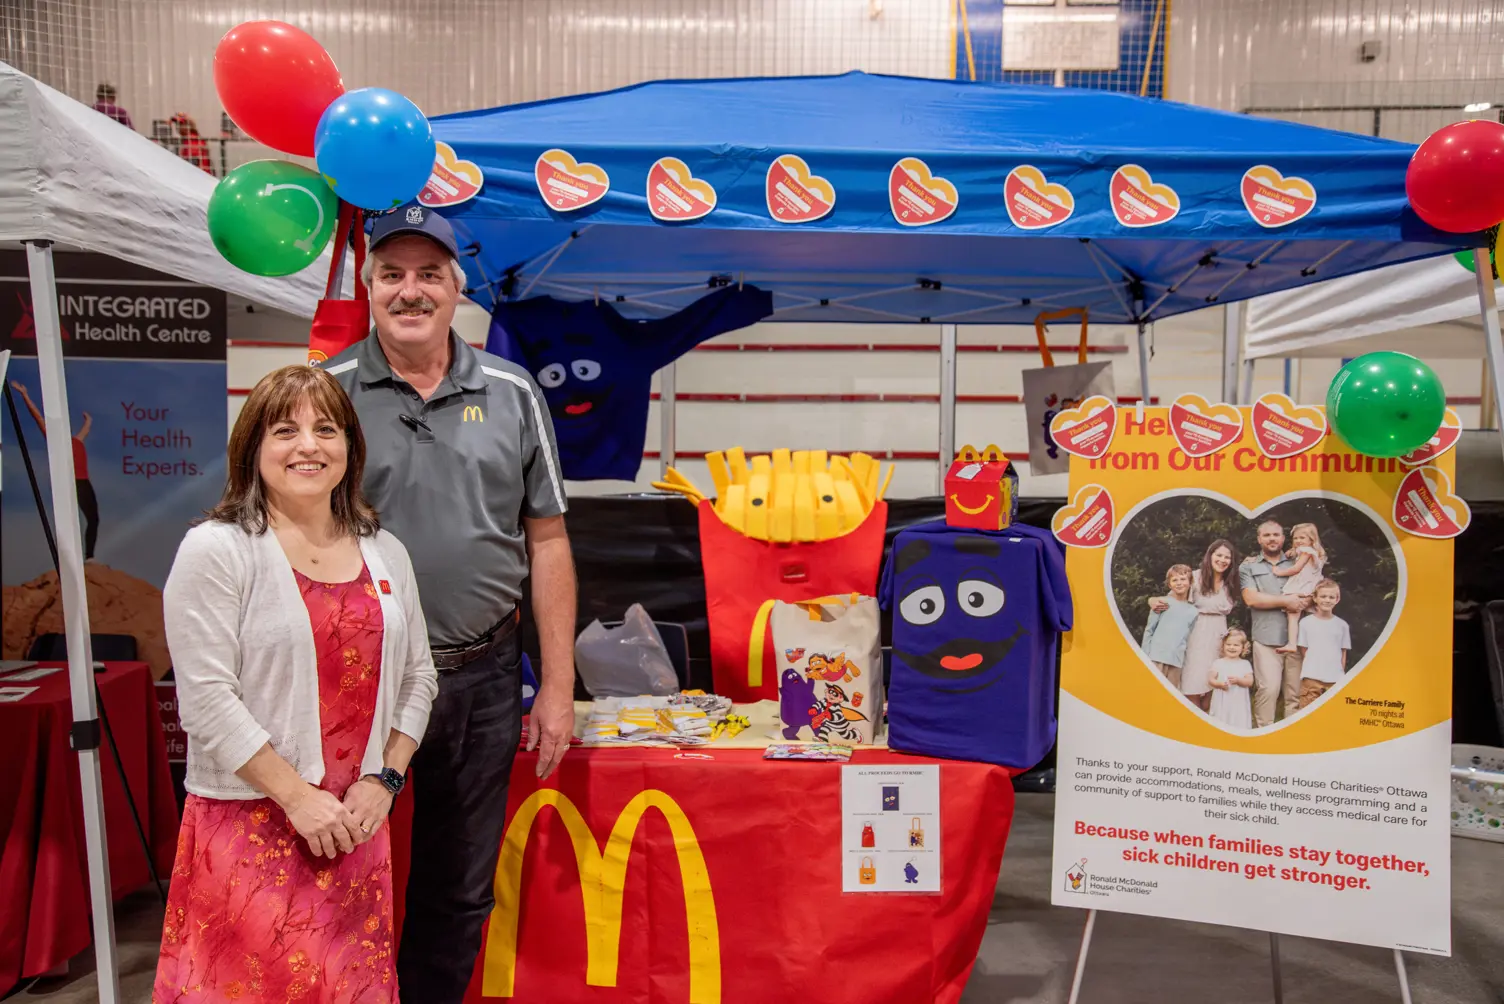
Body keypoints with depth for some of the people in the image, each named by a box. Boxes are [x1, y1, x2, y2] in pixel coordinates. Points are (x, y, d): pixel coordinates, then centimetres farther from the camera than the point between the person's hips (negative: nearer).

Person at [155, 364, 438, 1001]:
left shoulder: (385, 554, 9)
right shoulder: (216, 550, -8)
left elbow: (417, 678, 12)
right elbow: (206, 699, -13)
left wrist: (384, 780, 0)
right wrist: (298, 797, -14)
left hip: (357, 824, 5)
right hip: (251, 824, -4)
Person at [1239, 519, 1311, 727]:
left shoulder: (1297, 564, 18)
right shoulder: (1248, 567, 10)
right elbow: (1251, 598, -5)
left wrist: (1301, 602, -7)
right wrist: (1286, 601, -7)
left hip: (1296, 639, 3)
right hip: (1266, 639, -3)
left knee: (1295, 692, 3)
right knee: (1268, 688, -13)